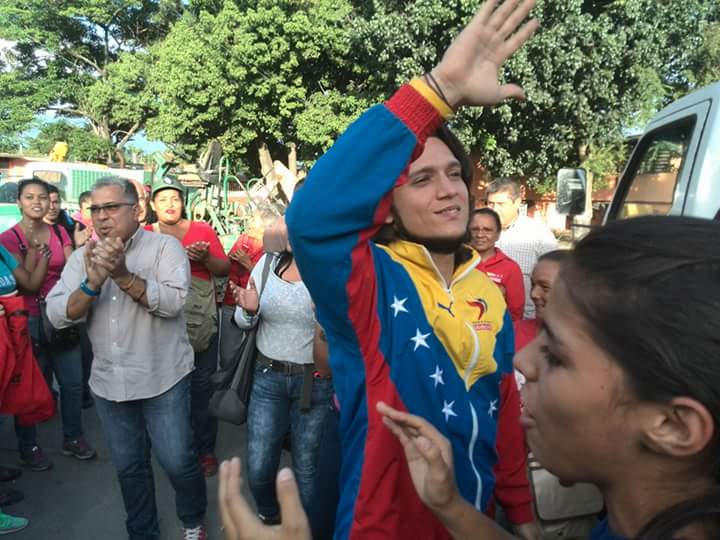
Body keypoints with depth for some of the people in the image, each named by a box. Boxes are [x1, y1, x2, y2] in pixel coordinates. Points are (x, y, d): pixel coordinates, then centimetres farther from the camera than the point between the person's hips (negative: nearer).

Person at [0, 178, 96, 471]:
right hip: (29, 320, -3)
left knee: (73, 383, 8)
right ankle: (28, 447, 25)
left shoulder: (60, 233, 6)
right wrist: (39, 248, -20)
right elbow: (27, 284, -13)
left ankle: (73, 438, 26)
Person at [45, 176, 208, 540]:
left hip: (163, 379, -4)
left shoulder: (165, 246, -7)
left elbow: (173, 302, -21)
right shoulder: (82, 257, 4)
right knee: (128, 466, 17)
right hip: (108, 382, 4)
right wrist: (92, 283, -22)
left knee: (177, 461, 3)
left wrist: (123, 275, -29)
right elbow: (56, 315, -6)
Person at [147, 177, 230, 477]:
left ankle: (205, 450, 20)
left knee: (202, 387, 6)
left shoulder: (202, 230, 3)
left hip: (202, 322, 0)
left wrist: (205, 257, -15)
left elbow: (224, 268, 3)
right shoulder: (145, 235, 4)